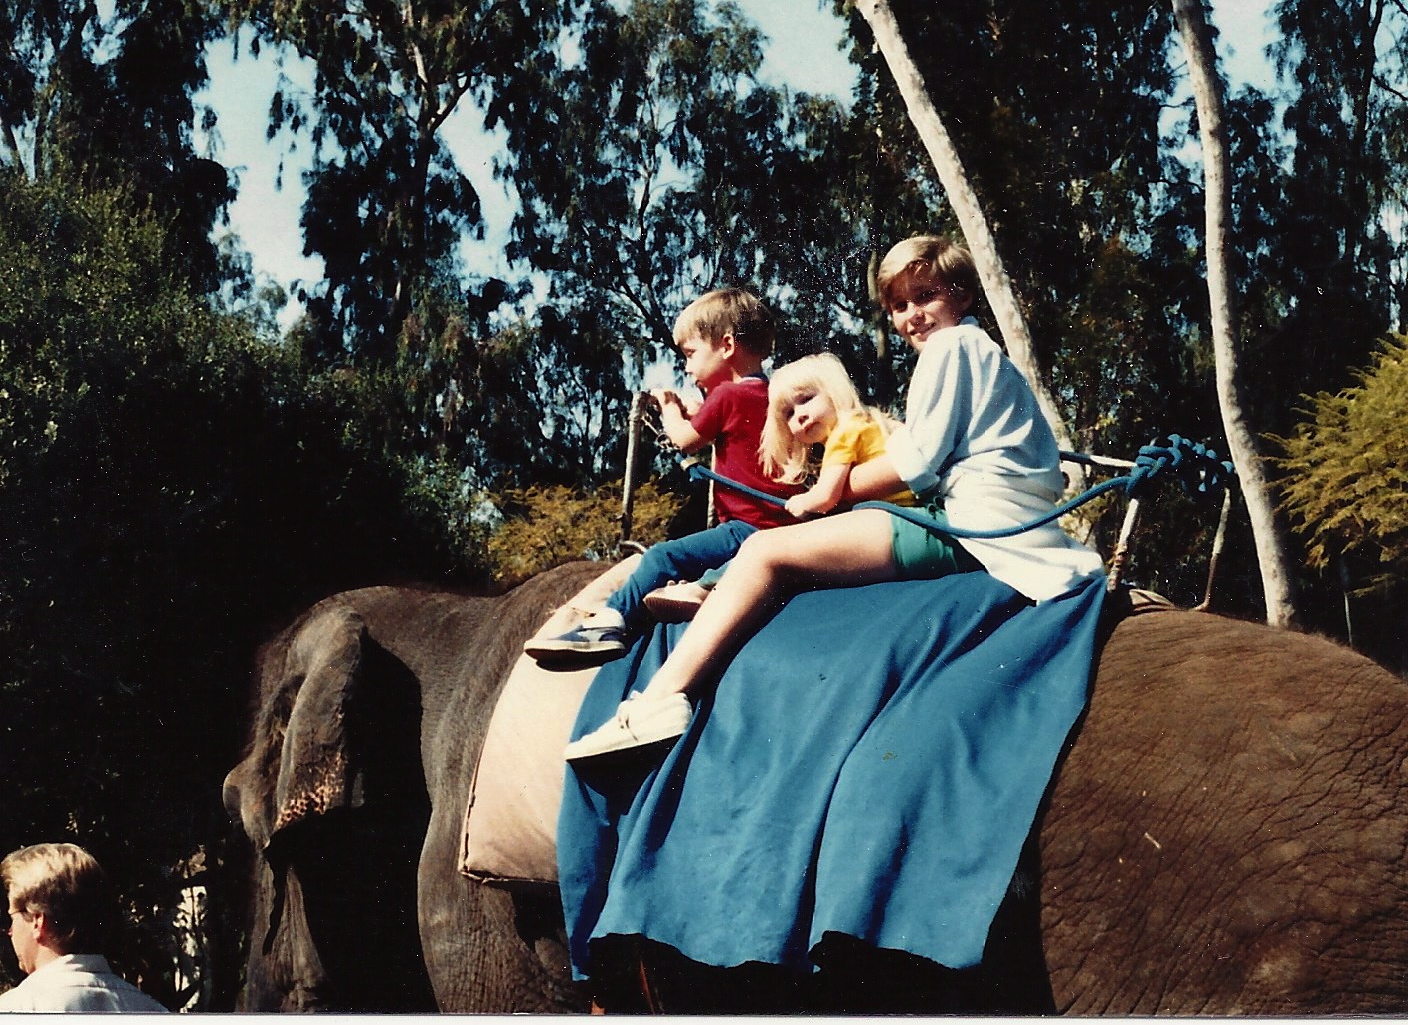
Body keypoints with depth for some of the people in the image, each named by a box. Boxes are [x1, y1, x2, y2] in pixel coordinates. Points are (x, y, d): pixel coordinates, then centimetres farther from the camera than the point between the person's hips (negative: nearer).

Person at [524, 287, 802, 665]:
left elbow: (686, 440, 2)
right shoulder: (768, 394, 18)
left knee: (662, 557, -19)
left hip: (749, 527, -10)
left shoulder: (728, 395, -10)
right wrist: (691, 412, 17)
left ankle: (611, 621, -25)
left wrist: (668, 407, 20)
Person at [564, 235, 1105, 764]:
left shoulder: (951, 345, -2)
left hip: (968, 526, -11)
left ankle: (662, 697, -26)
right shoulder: (979, 349, 30)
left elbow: (916, 462, -10)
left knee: (766, 553, -16)